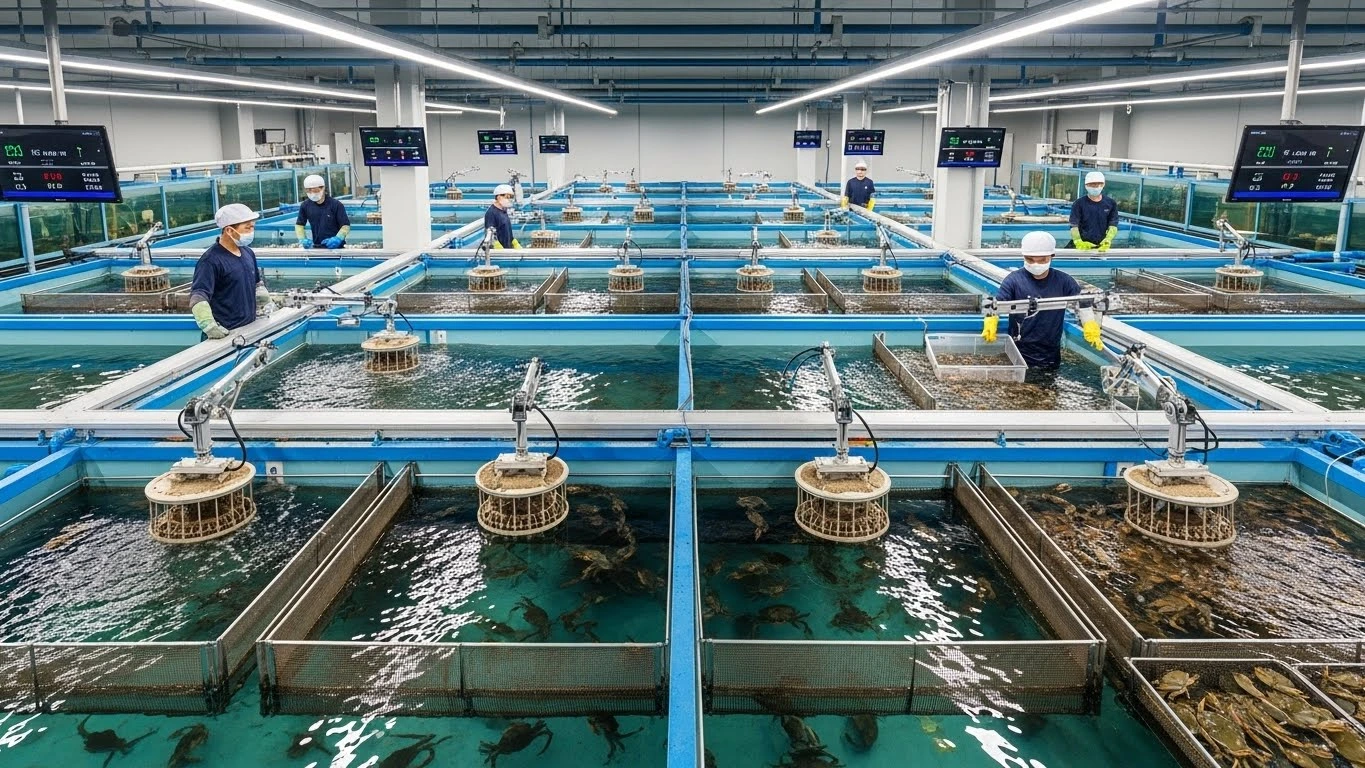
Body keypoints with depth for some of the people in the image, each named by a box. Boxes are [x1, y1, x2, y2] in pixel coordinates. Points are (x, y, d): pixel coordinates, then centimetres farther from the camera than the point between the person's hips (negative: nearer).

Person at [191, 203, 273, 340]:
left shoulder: (248, 253, 11)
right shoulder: (211, 260, -14)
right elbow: (198, 297, -23)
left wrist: (267, 303, 18)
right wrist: (209, 325, -33)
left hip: (250, 329, 7)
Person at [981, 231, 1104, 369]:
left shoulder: (1064, 281, -2)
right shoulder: (1014, 280, -9)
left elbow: (1082, 304, 4)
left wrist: (1092, 332, -7)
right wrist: (990, 325, -31)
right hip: (1020, 353, -2)